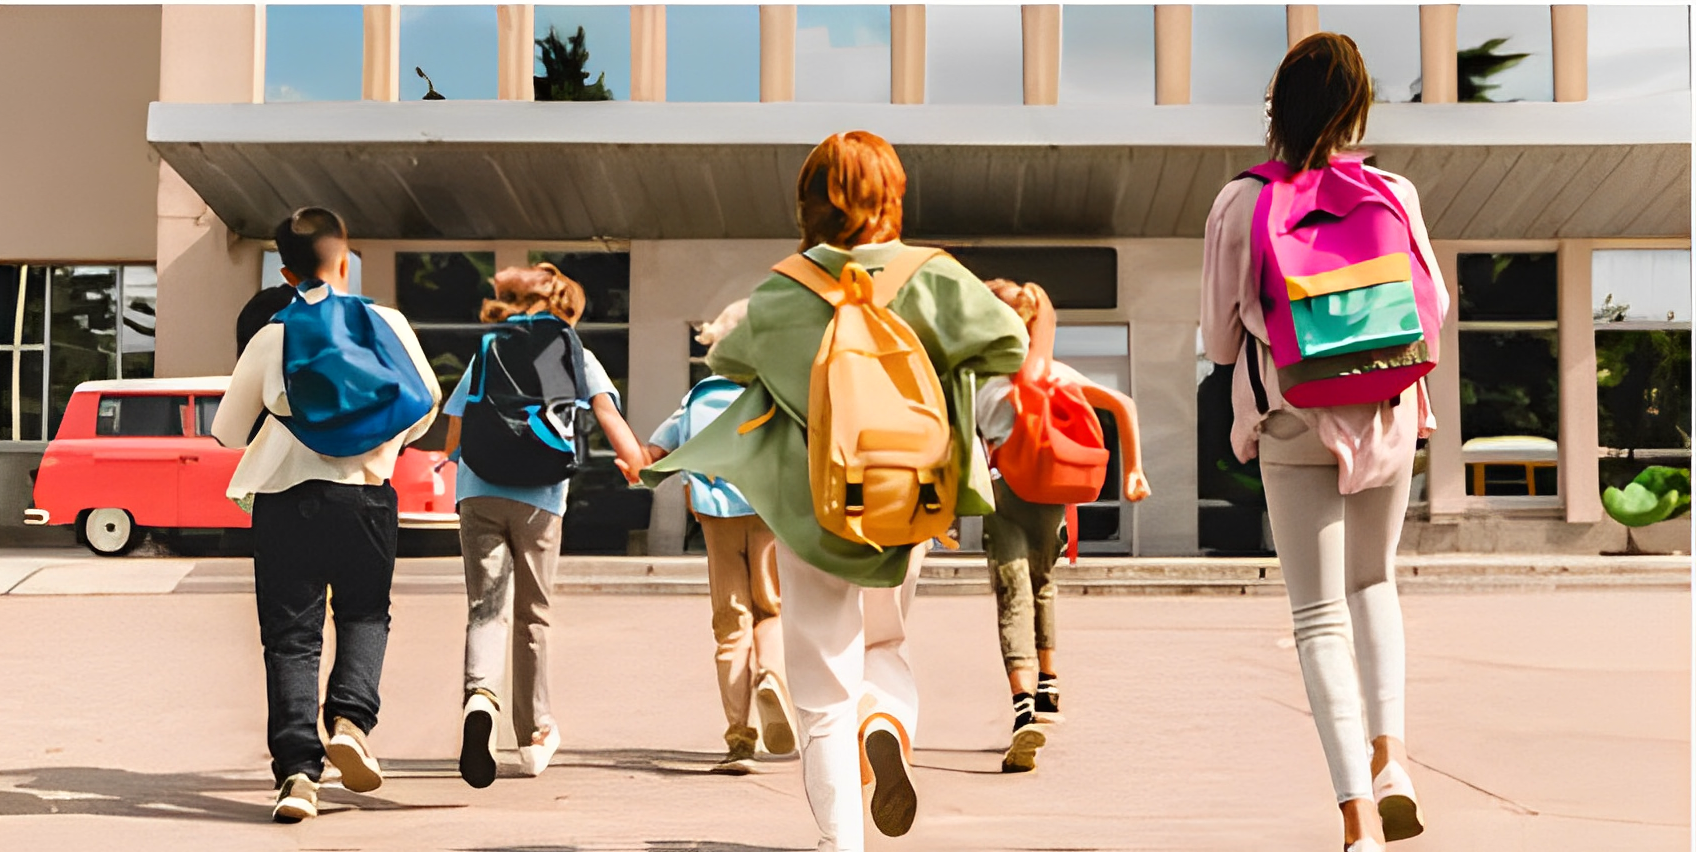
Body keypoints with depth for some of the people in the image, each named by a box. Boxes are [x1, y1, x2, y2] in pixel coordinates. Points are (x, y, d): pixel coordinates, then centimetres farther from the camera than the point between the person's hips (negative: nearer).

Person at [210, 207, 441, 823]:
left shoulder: (271, 338, 3)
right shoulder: (386, 323, 2)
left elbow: (227, 432, 9)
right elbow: (426, 399, 13)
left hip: (283, 499, 0)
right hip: (364, 494, 0)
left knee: (291, 638, 5)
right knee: (365, 615, 20)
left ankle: (297, 772, -5)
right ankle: (350, 718, -3)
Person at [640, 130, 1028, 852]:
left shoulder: (782, 293, -4)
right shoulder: (929, 277, -6)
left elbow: (727, 360, 12)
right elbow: (1009, 344, -10)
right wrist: (938, 374, 7)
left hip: (810, 508, -1)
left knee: (823, 693, 6)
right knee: (884, 644, 26)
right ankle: (889, 720, -5)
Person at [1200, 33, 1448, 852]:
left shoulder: (1240, 205, -7)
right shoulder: (1394, 195, -5)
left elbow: (1219, 339, 0)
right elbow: (1431, 308, 8)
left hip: (1292, 424, -2)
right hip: (1386, 417, 2)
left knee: (1319, 614, 2)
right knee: (1373, 581, 25)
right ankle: (1391, 752, 9)